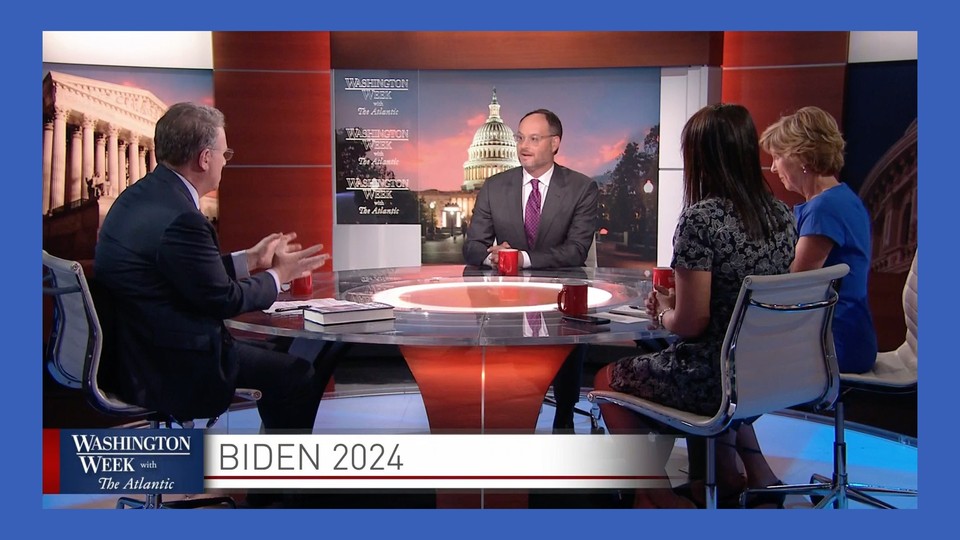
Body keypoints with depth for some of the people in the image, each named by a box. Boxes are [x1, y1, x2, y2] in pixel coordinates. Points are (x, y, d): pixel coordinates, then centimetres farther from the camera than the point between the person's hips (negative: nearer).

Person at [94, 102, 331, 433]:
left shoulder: (141, 196, 5)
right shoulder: (180, 218, -25)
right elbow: (224, 299, -17)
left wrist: (250, 260, 17)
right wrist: (277, 276, -1)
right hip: (170, 371, -10)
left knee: (275, 359, 24)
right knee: (301, 377, -2)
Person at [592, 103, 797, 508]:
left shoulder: (701, 219, -21)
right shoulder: (782, 215, 2)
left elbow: (691, 323, -21)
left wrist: (663, 313, 1)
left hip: (716, 380, -7)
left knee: (608, 380, 18)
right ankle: (755, 476, 32)